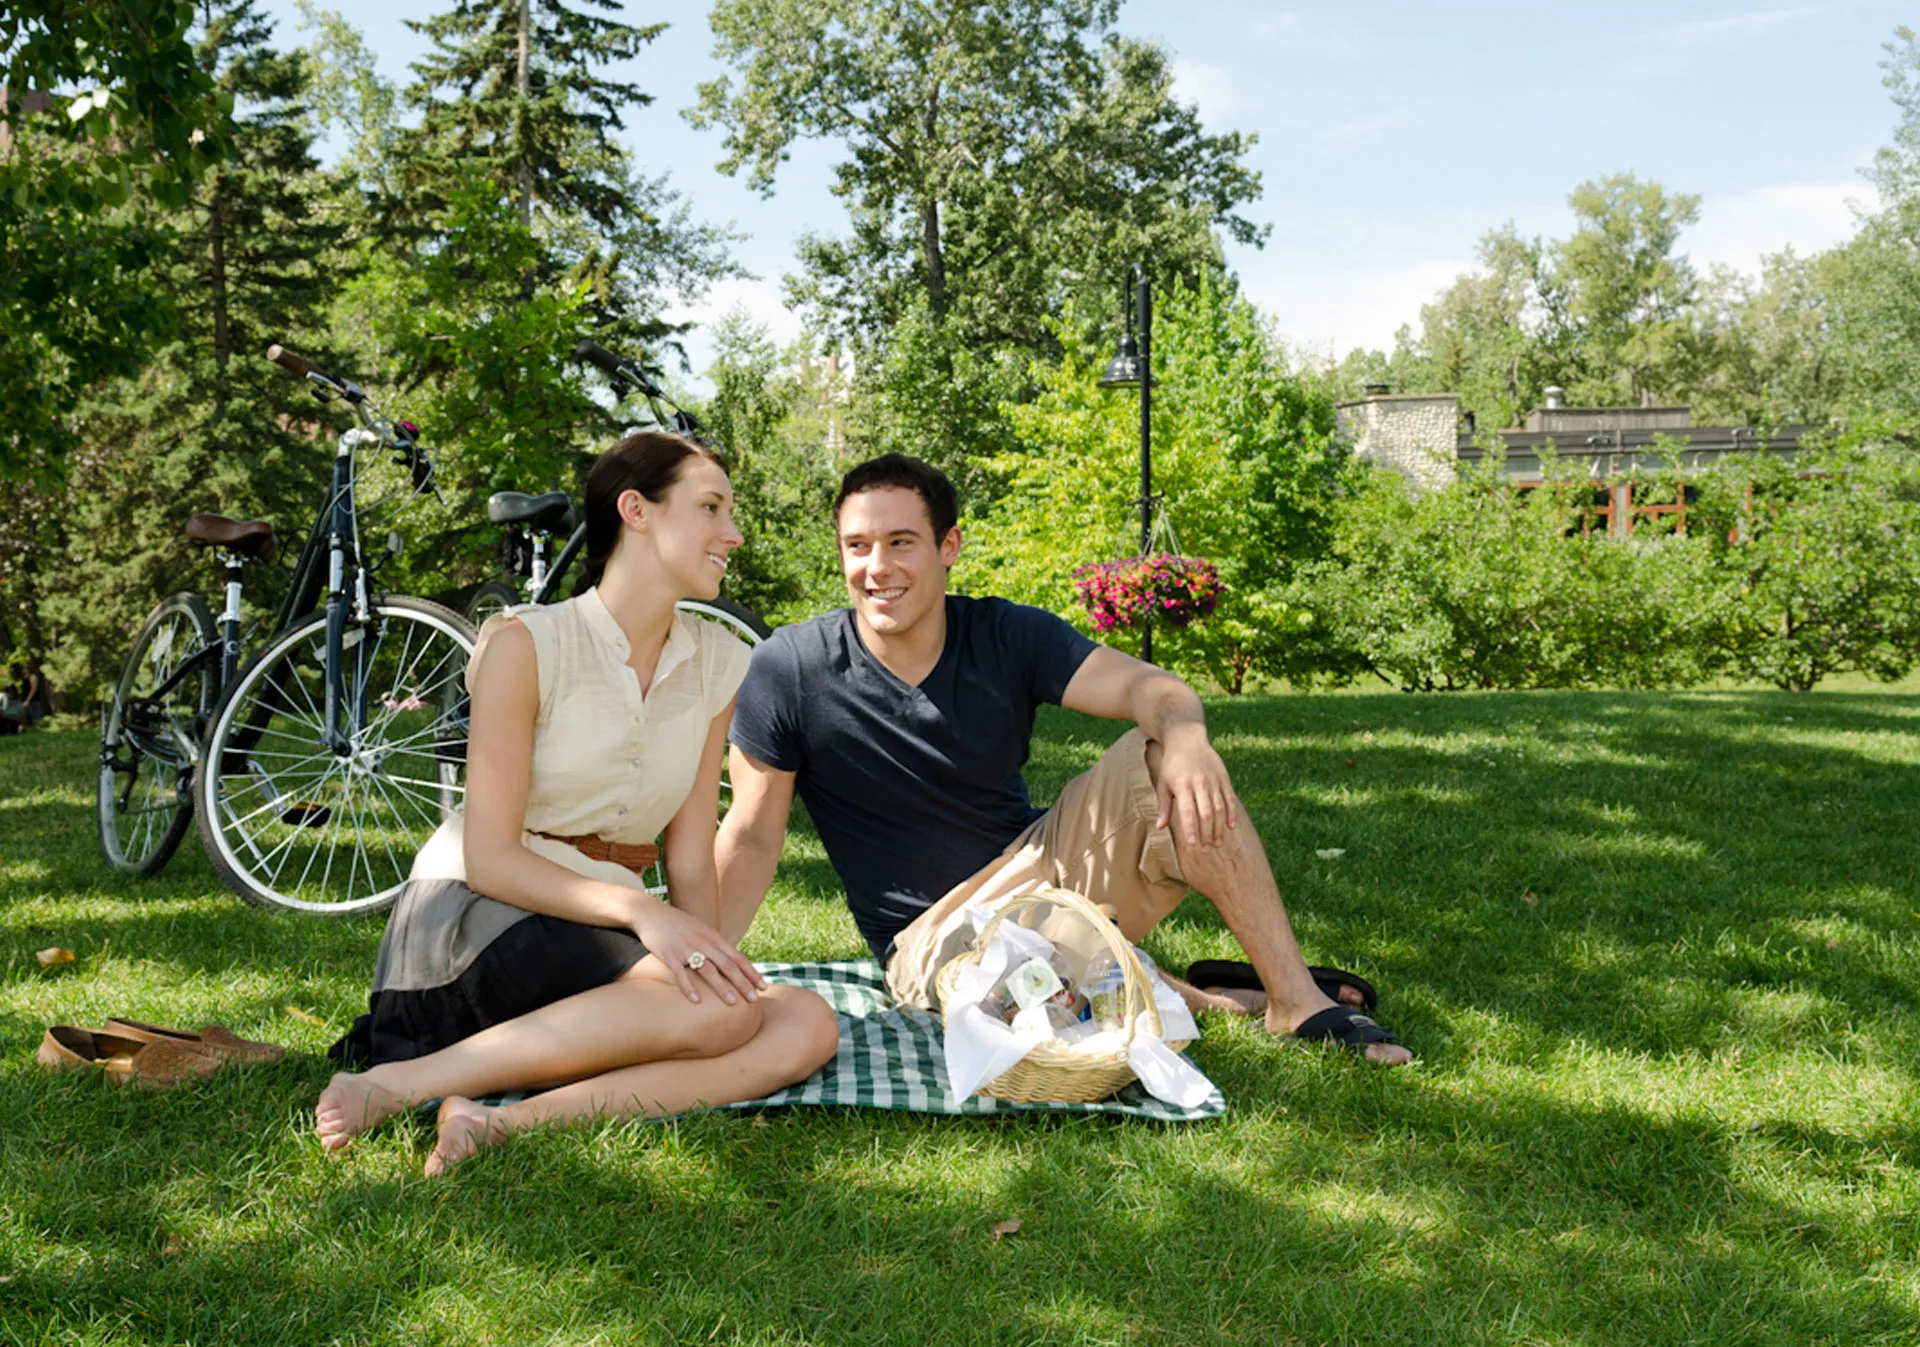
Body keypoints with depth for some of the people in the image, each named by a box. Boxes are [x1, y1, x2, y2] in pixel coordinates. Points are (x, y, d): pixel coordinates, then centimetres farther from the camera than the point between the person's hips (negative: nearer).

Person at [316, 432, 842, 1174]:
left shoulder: (717, 665, 8)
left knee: (805, 1025, -21)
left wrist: (711, 957, -14)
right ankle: (402, 1081, -23)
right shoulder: (526, 644, -8)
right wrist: (639, 910, -27)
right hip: (477, 916, -6)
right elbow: (489, 858, -14)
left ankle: (509, 1121, -29)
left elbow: (690, 863, 5)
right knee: (726, 1013, -31)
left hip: (600, 928, 6)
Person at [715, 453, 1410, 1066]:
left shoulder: (1007, 635, -5)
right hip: (933, 938, -3)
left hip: (1044, 868, 3)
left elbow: (1146, 687, -17)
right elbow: (752, 837, -10)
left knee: (1162, 758, -20)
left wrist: (1185, 736, -41)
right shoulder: (787, 671, -11)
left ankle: (1295, 999, -17)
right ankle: (1200, 999, -15)